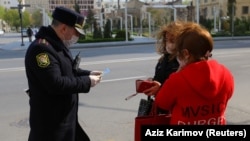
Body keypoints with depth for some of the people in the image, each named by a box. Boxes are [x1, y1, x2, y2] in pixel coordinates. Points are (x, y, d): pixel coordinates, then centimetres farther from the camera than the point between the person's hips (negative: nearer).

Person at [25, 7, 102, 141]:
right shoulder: (41, 48, -24)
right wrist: (86, 82, -19)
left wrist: (88, 74, 5)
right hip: (50, 120, -10)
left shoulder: (59, 44, 11)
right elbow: (55, 84, -29)